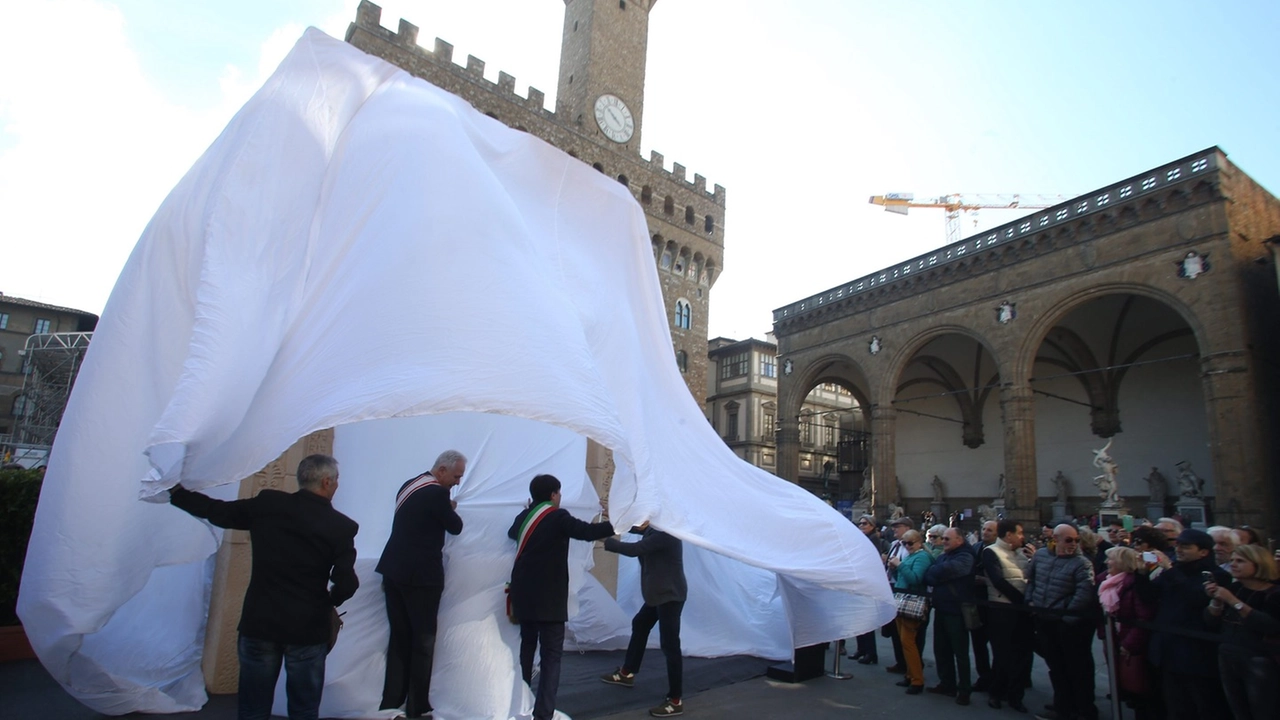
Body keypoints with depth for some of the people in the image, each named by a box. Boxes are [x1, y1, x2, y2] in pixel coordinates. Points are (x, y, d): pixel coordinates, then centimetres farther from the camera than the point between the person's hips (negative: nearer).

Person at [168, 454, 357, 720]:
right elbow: (346, 583, -13)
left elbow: (216, 511, 9)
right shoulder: (341, 526, -10)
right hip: (307, 629, -2)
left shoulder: (266, 504, -3)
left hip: (259, 624, 3)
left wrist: (176, 492, 25)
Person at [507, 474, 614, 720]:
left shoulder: (523, 517, 8)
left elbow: (512, 533, 30)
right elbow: (588, 531, -24)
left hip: (524, 594, 8)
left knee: (527, 645, 23)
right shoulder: (558, 517, -12)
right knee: (551, 654, -4)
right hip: (549, 598, -7)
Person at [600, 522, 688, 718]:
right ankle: (627, 673, 41)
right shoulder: (655, 529, 4)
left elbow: (634, 550, -32)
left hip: (670, 595, -11)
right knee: (639, 625, 23)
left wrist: (605, 541, -27)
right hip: (658, 593, 11)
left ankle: (675, 701, 4)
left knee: (669, 644, -5)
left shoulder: (665, 533, -27)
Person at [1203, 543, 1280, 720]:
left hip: (1260, 664, -5)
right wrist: (1216, 601, -10)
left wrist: (1234, 602, -23)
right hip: (1228, 660, 5)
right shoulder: (1232, 588, 6)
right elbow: (1212, 623, 6)